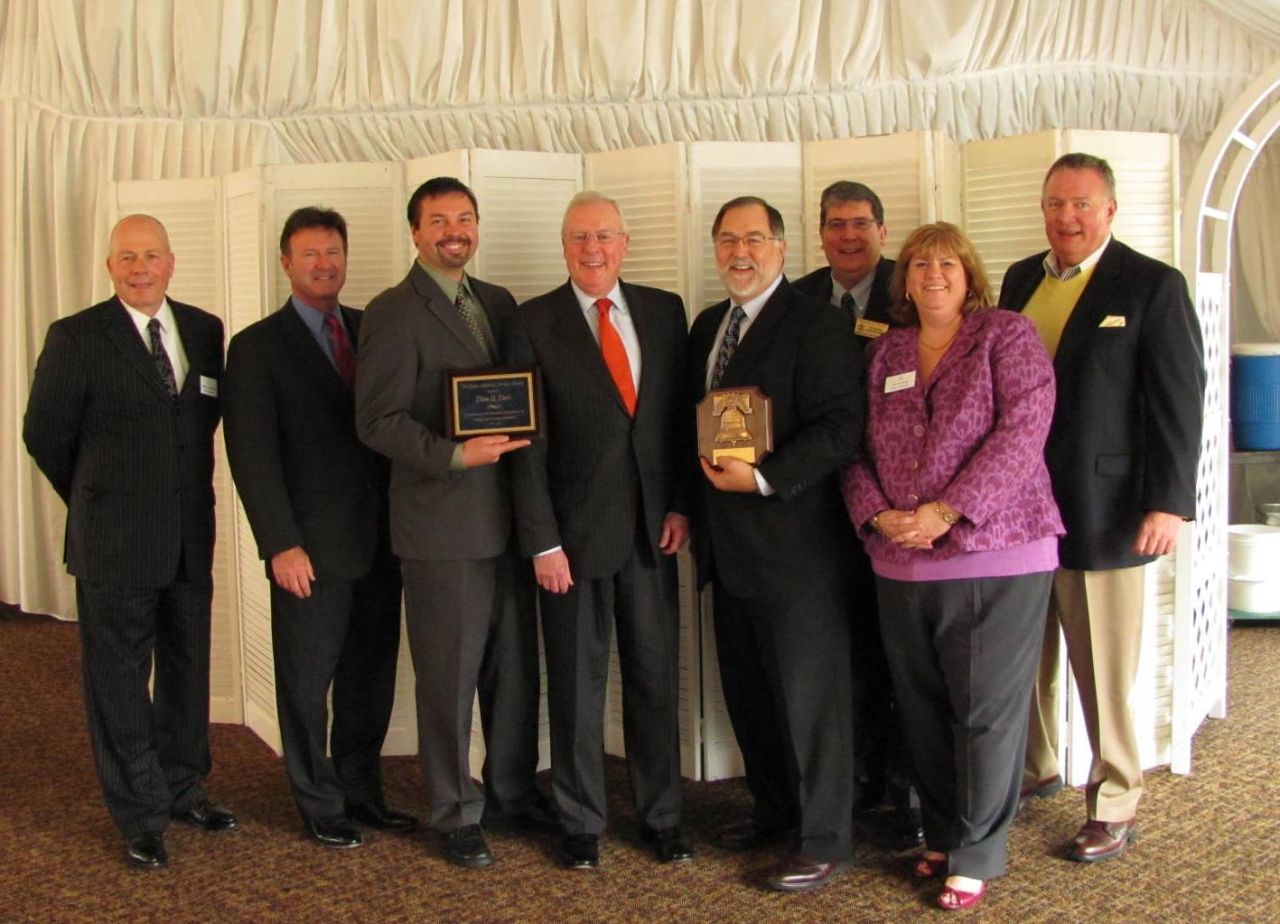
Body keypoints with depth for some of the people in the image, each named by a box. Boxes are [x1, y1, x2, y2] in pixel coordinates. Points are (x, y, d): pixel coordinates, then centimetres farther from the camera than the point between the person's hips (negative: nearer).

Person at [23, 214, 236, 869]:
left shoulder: (204, 331, 6)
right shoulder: (77, 338, -7)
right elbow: (45, 434, -1)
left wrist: (188, 493, 11)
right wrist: (97, 500, 7)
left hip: (190, 538, 5)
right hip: (114, 544, -4)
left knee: (187, 671, 15)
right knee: (119, 681, 5)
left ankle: (183, 790, 32)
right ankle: (140, 817, 17)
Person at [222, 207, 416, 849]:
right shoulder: (257, 347, -2)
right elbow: (252, 455, -7)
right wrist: (281, 544, -14)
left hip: (379, 540, 4)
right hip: (311, 548, -4)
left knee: (371, 678, 13)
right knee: (308, 683, 6)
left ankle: (360, 792, 27)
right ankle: (320, 808, 20)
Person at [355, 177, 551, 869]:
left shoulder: (500, 303, 13)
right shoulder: (393, 313, -7)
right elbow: (377, 422, -12)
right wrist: (454, 456, -24)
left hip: (508, 518, 6)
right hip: (442, 524, -6)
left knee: (516, 667, 14)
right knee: (449, 676, 3)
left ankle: (511, 792, 30)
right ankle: (456, 813, 18)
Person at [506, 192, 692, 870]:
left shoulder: (664, 311, 7)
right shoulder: (535, 323, -3)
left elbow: (681, 413, 9)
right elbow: (527, 440, -5)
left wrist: (679, 505, 0)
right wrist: (542, 540, -9)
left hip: (652, 529, 3)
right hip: (576, 531, -3)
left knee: (657, 676, 10)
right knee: (577, 682, 7)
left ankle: (661, 816, 24)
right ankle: (580, 822, 22)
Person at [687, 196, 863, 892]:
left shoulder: (817, 326, -11)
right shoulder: (707, 326, 14)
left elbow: (840, 429, -18)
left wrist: (763, 479, -22)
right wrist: (687, 504, 9)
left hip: (794, 542, -8)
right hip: (727, 543, 8)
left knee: (809, 694, 1)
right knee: (747, 691, 16)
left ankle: (825, 841, 13)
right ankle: (774, 811, 32)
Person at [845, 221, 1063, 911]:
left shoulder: (1007, 337, 0)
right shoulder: (884, 354, 13)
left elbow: (1022, 432, -12)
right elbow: (856, 447, 10)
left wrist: (949, 512, -18)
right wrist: (876, 515, -8)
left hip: (996, 554, -4)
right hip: (901, 563, 4)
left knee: (987, 709, 1)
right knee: (922, 707, 11)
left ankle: (976, 855, 14)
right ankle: (941, 833, 28)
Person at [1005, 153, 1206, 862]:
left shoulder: (1153, 286, -4)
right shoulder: (1020, 280, 12)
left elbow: (1178, 399, -8)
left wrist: (1169, 502, -14)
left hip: (1101, 507, -5)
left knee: (1104, 665, 2)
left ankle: (1114, 808, 15)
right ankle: (1034, 768, 33)